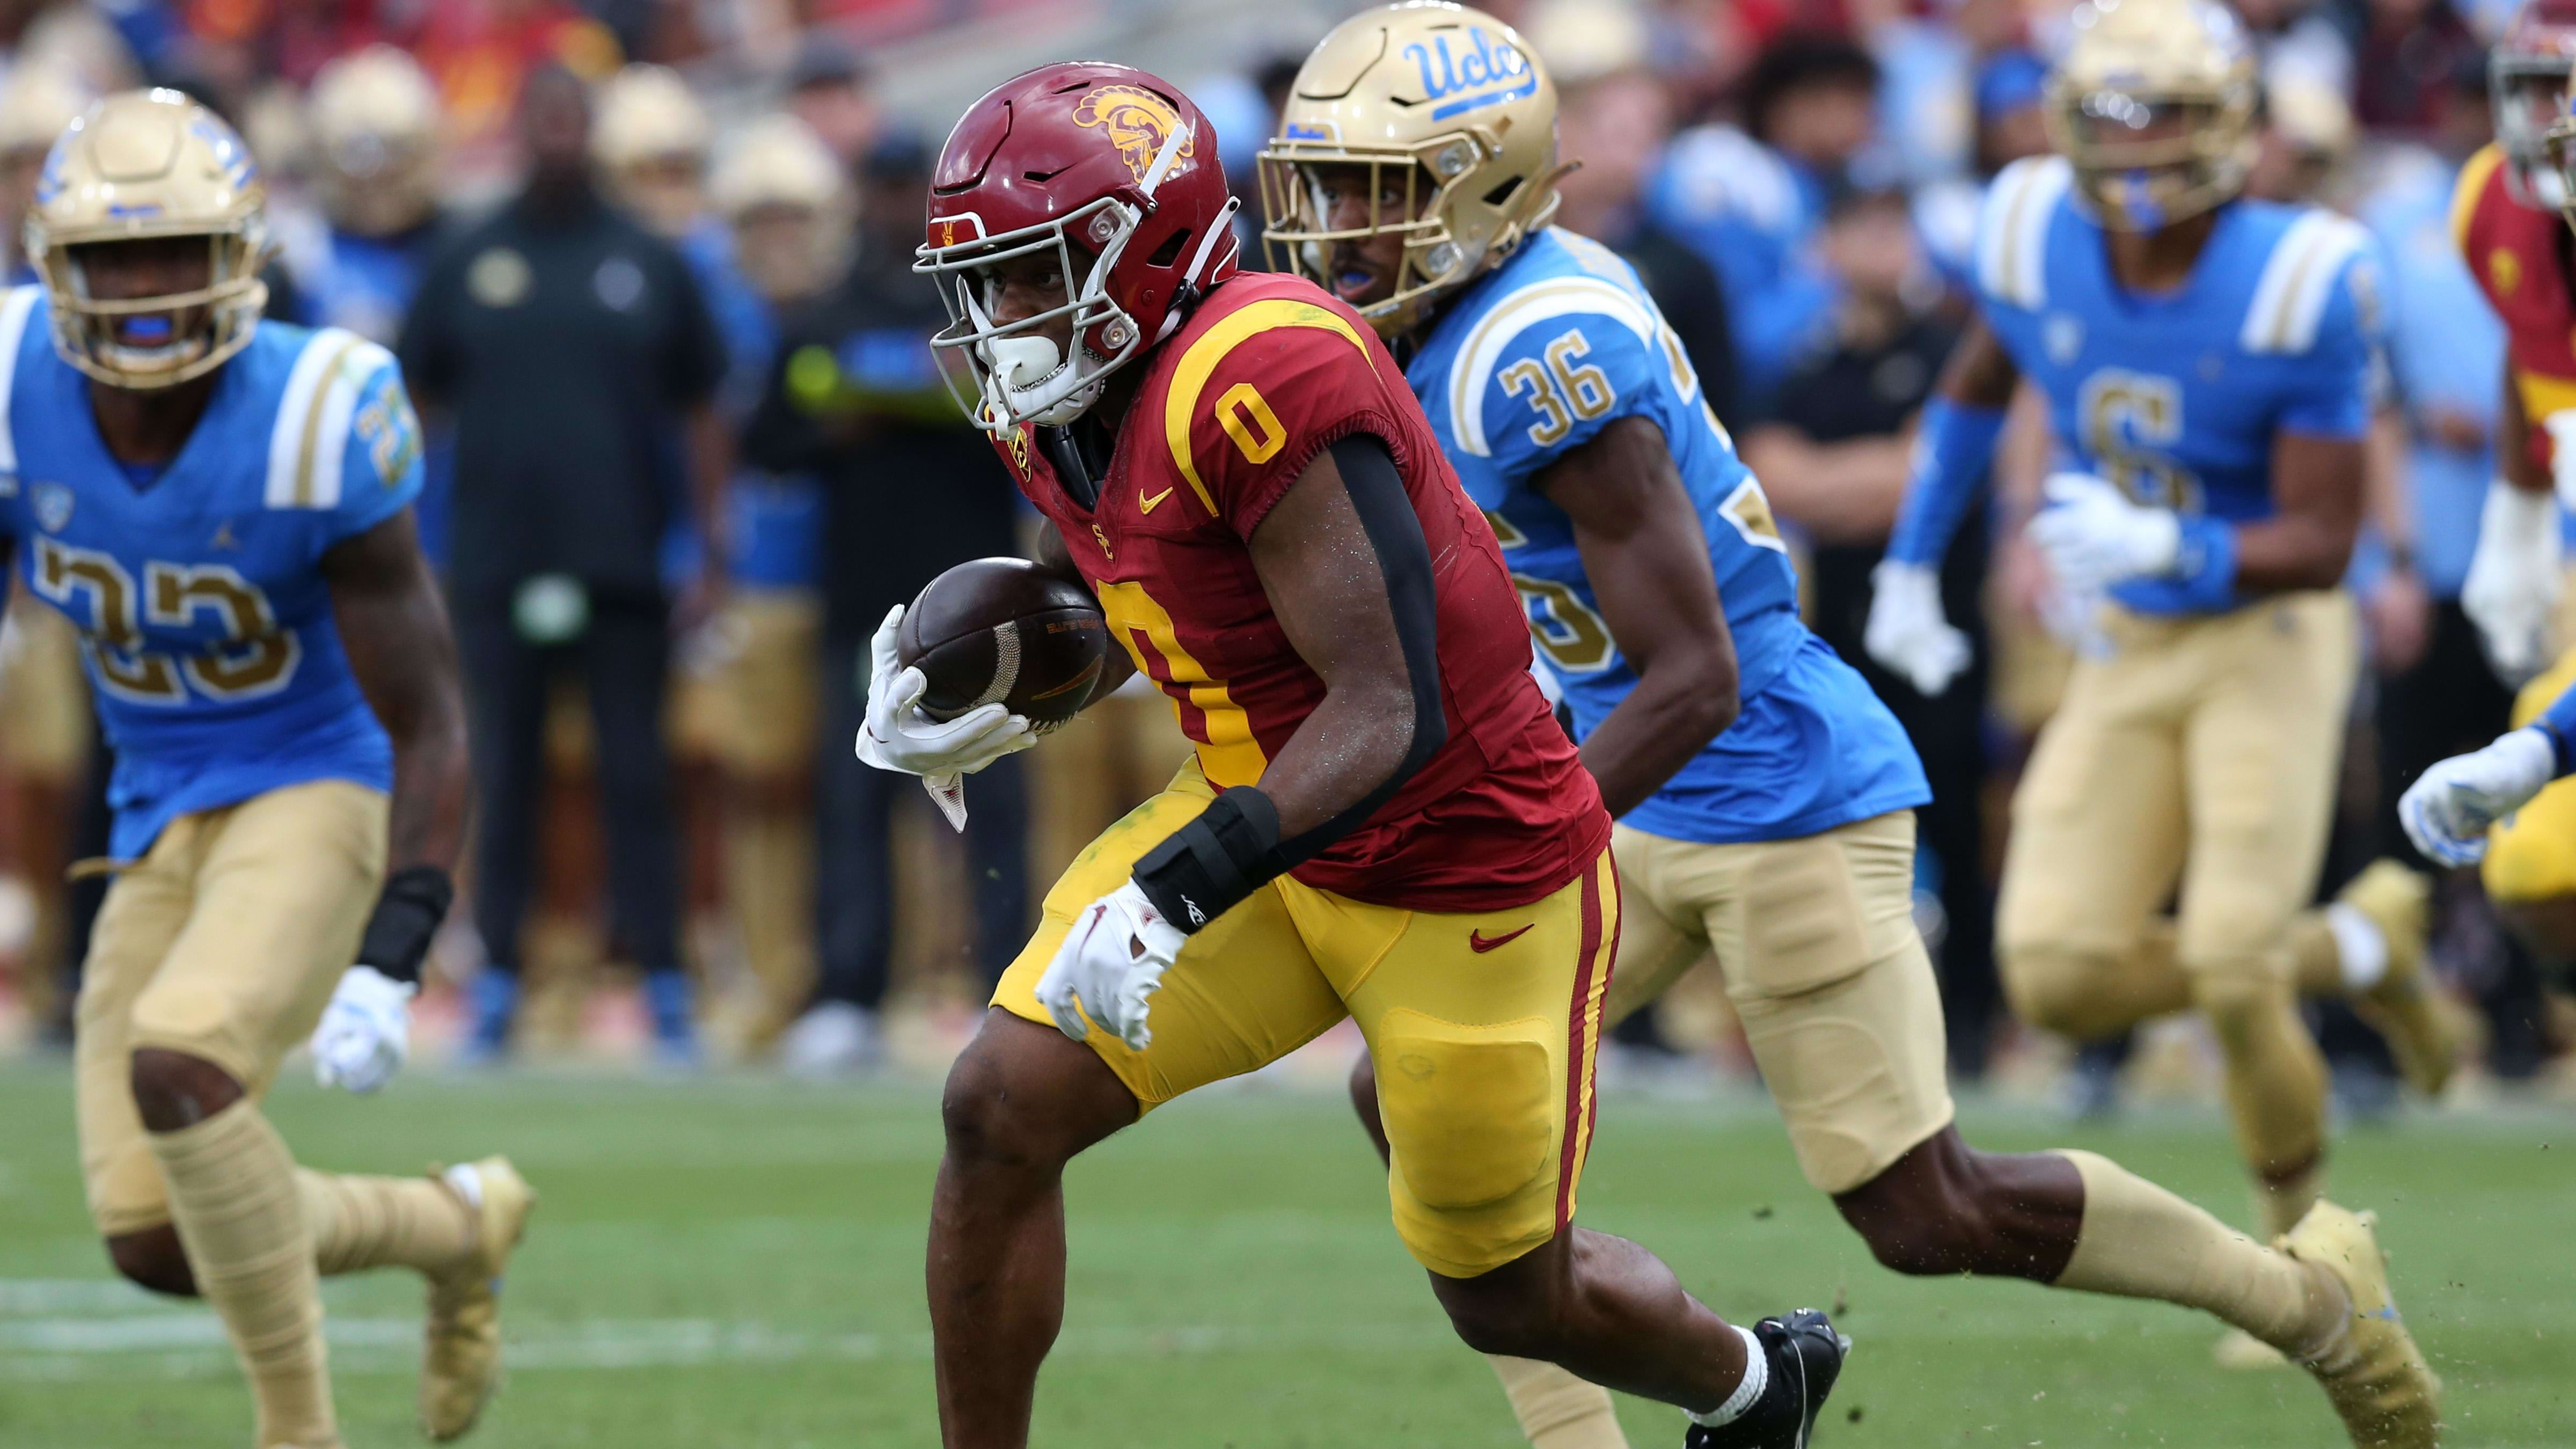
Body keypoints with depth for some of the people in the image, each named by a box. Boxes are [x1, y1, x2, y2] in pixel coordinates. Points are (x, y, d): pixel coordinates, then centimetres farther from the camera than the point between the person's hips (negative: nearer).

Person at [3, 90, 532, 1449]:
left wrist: (388, 965, -25)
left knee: (175, 1067, -31)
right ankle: (457, 1224, 27)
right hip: (162, 826, 5)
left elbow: (428, 725, -16)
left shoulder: (314, 427, -21)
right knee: (156, 1247, -1)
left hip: (316, 796, -5)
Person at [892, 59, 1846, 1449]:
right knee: (1000, 1109, -9)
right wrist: (970, 719, -1)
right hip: (1269, 818, 8)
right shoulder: (1059, 410, -3)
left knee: (1513, 1303, 11)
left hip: (1466, 869, -8)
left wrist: (1172, 894, -39)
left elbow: (1391, 715, -32)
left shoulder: (1259, 382, -30)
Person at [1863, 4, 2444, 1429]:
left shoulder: (2300, 284, -22)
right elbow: (1978, 382, 16)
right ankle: (2352, 948, 17)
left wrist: (2165, 548, -37)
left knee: (2230, 968, -17)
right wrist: (1910, 563, 20)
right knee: (2059, 973, -7)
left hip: (2267, 633, -5)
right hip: (2126, 654, 5)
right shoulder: (2038, 240, -8)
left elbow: (2323, 545, -20)